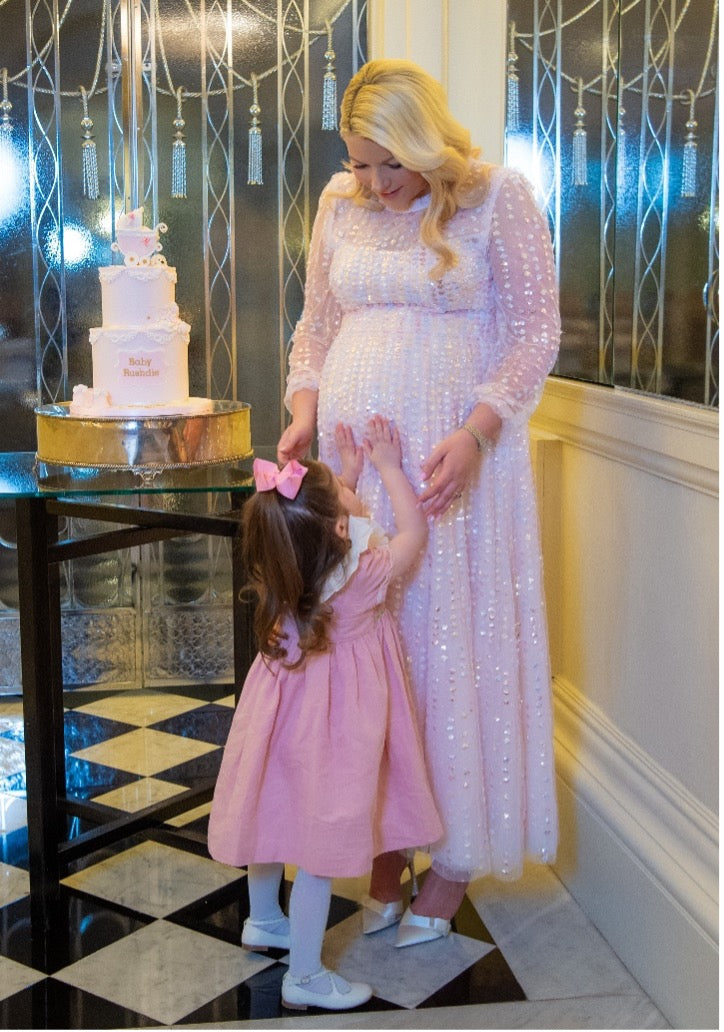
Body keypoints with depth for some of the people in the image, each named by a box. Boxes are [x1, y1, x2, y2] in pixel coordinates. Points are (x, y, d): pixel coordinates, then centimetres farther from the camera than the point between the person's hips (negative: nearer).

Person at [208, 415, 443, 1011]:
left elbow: (346, 534, 13)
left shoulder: (286, 570, -10)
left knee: (273, 818, 24)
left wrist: (348, 477, 11)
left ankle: (264, 921, 48)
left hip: (286, 711, 7)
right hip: (328, 734, -7)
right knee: (320, 851, 4)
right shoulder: (364, 577, -28)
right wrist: (388, 465, -2)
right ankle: (305, 977, 16)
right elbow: (413, 531, -10)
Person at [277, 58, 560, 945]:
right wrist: (303, 416, -1)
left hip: (453, 454, -4)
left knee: (454, 638, 1)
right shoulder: (341, 201, 9)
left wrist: (474, 436, -18)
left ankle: (456, 856, 16)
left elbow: (537, 330, -6)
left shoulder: (496, 197, -5)